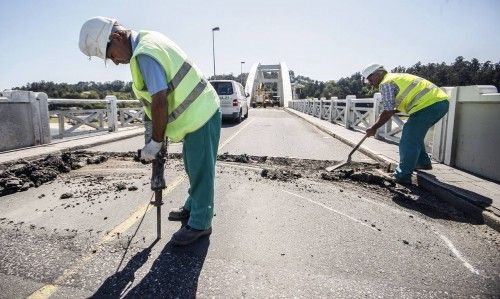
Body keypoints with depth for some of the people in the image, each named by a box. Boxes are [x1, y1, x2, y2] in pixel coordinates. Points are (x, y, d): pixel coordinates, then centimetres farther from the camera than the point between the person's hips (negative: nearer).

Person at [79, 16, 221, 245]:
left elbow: (160, 102, -25)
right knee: (193, 168, 21)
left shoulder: (144, 55, -21)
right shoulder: (149, 38, 11)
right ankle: (192, 208, 38)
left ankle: (200, 224, 17)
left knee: (200, 172, 2)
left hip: (200, 116, -10)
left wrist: (155, 142, -14)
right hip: (199, 111, 10)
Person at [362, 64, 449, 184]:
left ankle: (403, 176, -2)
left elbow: (388, 113, -8)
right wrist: (393, 111, 28)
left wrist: (374, 128, 1)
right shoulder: (398, 77, 25)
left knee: (409, 141, -6)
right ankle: (423, 162, 35)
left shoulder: (386, 83, -4)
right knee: (414, 134, 25)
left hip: (429, 105, -10)